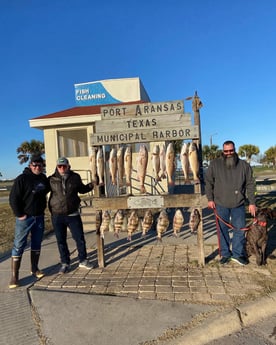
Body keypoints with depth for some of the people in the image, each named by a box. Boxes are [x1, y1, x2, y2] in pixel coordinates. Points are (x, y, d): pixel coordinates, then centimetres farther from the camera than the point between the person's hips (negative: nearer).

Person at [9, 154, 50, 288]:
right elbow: (13, 198, -12)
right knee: (19, 245, -1)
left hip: (39, 217, 6)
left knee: (37, 243, 14)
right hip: (25, 218, -5)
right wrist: (19, 214, -14)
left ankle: (34, 268, 29)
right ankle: (14, 276, 6)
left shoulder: (44, 179, 6)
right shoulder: (22, 179, -11)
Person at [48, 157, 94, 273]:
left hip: (73, 214, 0)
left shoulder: (75, 177, 0)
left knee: (80, 238, 6)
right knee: (61, 241, 11)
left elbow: (82, 189, 16)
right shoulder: (51, 179, -2)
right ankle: (65, 263, 28)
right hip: (57, 216, 0)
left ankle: (83, 260, 25)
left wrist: (91, 185, 1)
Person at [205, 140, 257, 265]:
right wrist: (210, 199, -5)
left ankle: (238, 254, 25)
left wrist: (252, 202, 1)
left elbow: (250, 185, 3)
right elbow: (208, 182, 0)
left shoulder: (244, 165, 0)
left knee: (240, 229, 7)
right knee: (222, 230, 9)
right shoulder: (215, 164, -4)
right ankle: (225, 254, 25)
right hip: (221, 204, -1)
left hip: (238, 204, 1)